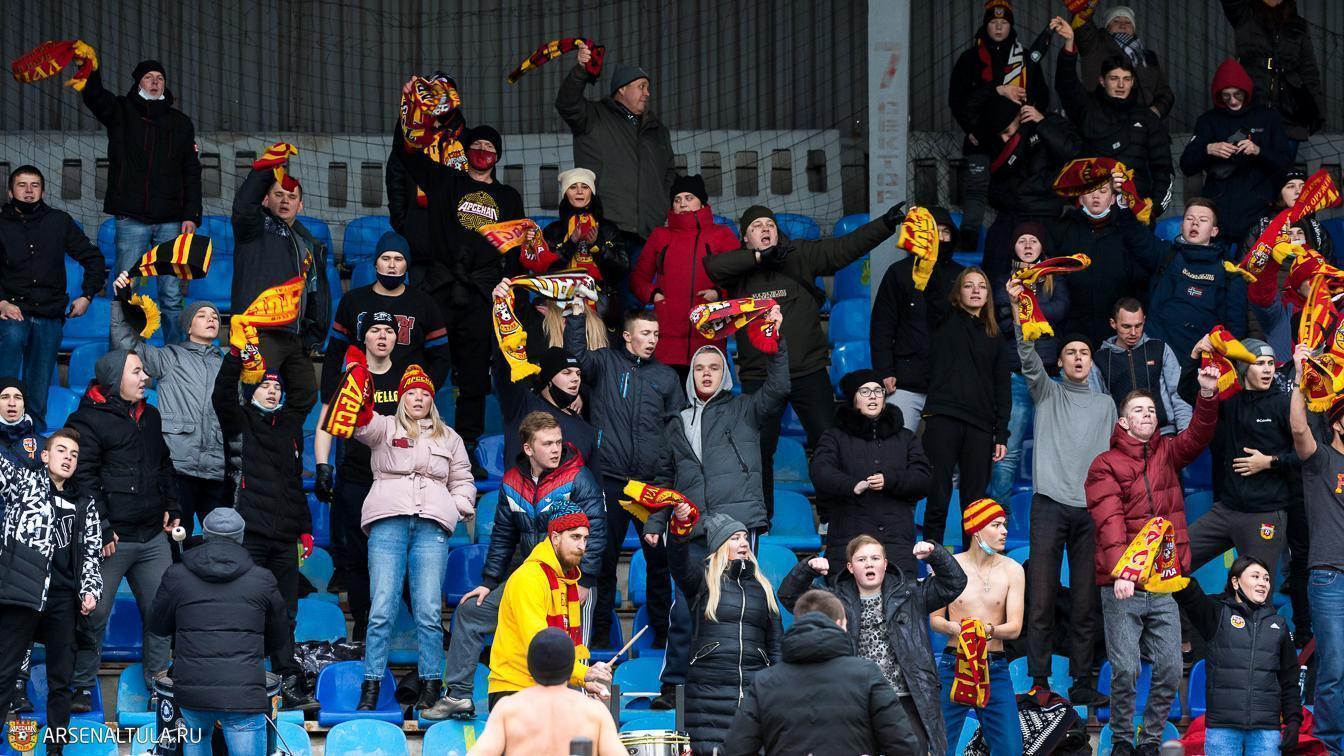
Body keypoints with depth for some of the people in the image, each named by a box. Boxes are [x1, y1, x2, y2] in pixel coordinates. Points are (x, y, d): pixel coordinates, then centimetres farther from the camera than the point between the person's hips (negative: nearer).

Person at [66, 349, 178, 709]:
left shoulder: (150, 416, 16)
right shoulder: (88, 420, -7)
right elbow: (83, 478, -12)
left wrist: (172, 508, 17)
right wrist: (100, 528, -17)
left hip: (153, 537, 7)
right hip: (111, 539, -7)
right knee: (94, 615, -1)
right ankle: (82, 688, 8)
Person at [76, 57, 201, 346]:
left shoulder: (180, 122, 15)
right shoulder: (122, 111, 9)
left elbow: (191, 172, 11)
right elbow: (94, 96, -12)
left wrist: (191, 215, 1)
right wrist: (89, 71, -33)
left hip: (171, 222, 2)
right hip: (132, 219, -2)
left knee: (172, 297, 1)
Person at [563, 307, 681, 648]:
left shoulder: (665, 376, 13)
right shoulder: (605, 362, 7)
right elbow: (576, 355, -12)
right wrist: (577, 315, -19)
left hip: (653, 481, 2)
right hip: (610, 480, -2)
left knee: (659, 558, 4)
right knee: (604, 557, 3)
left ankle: (662, 630, 11)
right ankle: (600, 631, 9)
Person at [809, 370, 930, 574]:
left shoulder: (905, 438, 22)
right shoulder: (836, 438, 15)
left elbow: (923, 478, 9)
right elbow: (819, 472, -4)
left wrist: (890, 481, -10)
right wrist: (853, 485, -23)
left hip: (897, 539, 1)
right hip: (849, 538, -1)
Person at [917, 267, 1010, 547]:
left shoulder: (993, 337, 16)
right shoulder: (944, 322, 10)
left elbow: (1002, 388, 15)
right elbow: (922, 302, -5)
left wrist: (1001, 434, 7)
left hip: (980, 425, 3)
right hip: (943, 419, -3)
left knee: (975, 501, 3)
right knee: (938, 497, -6)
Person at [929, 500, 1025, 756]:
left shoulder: (1012, 570, 3)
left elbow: (1015, 627, -3)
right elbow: (934, 619, 4)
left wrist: (988, 629, -23)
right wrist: (954, 627, -18)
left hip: (995, 668, 1)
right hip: (954, 665, -1)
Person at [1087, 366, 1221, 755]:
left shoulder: (1167, 453, 14)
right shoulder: (1105, 465, 0)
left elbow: (1197, 437, -4)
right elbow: (1109, 521, -12)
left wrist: (1207, 395, -23)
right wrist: (1119, 571, -25)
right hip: (1123, 588, -4)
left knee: (1170, 671, 2)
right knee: (1125, 670, -6)